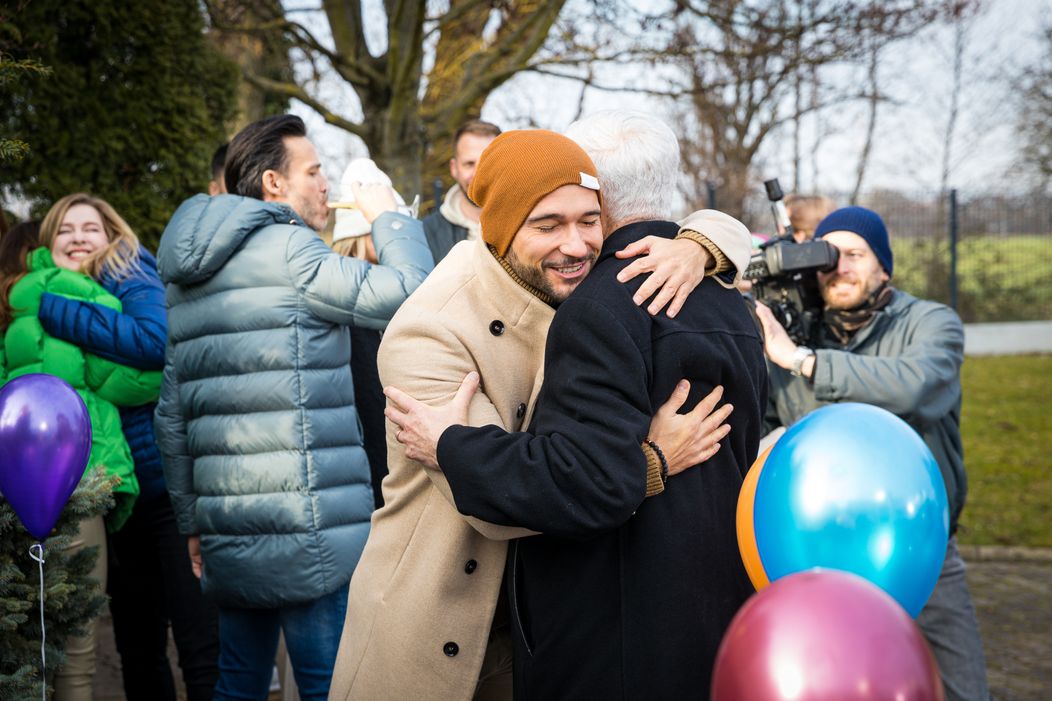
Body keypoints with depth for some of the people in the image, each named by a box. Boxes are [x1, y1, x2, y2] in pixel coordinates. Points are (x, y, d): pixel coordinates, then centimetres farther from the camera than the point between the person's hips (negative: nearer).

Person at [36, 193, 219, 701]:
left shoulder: (131, 277, -2)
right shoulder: (53, 296, 14)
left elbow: (156, 340, -24)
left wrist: (51, 311, -20)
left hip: (169, 486, -7)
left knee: (200, 645, -7)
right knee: (137, 650, 15)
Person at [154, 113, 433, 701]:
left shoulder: (188, 280, 18)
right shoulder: (288, 249, -8)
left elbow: (173, 416, 19)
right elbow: (411, 296, -12)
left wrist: (193, 521, 24)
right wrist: (389, 216, 6)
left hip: (228, 542, 9)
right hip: (310, 537, -8)